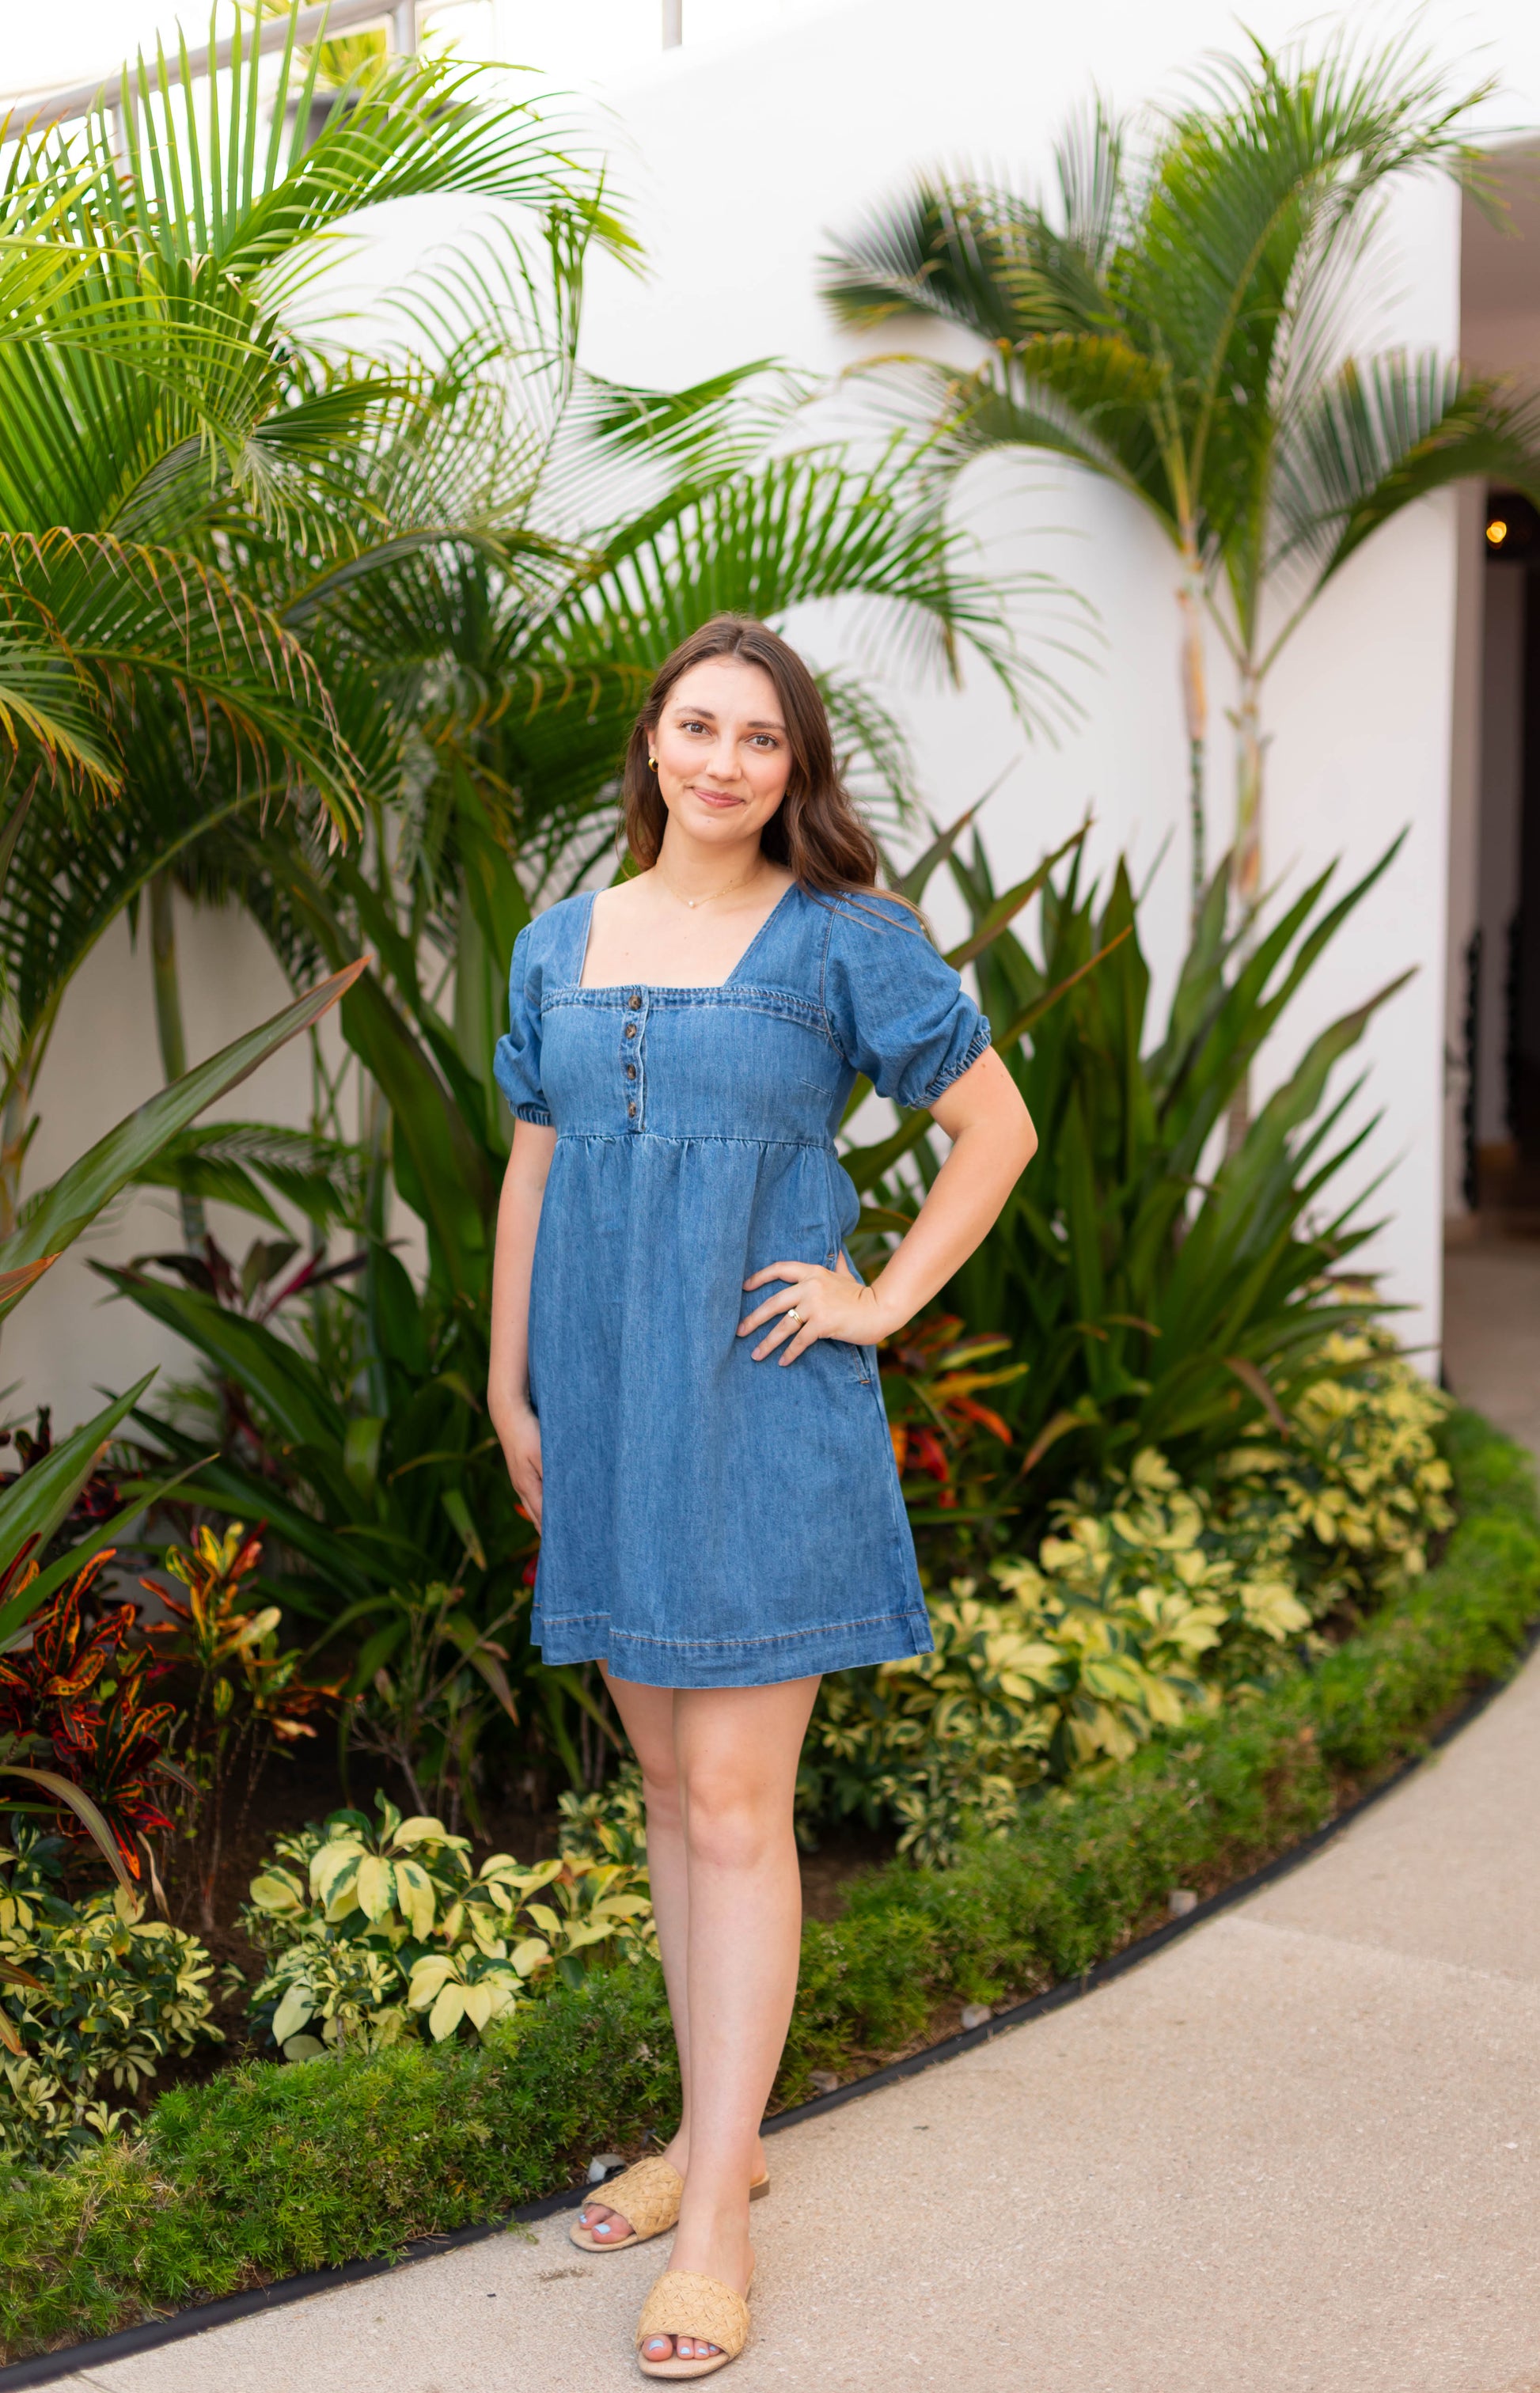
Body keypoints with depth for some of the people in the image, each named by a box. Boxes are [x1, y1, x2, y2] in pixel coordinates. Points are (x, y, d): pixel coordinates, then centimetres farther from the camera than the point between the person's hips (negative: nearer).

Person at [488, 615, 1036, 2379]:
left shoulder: (843, 939, -4)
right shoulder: (558, 947, 9)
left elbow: (996, 1126, 1)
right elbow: (530, 1178, 14)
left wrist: (886, 1300, -5)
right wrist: (509, 1391, 12)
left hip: (760, 1412, -5)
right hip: (606, 1415, 5)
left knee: (734, 1802, -4)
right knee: (668, 1786, 14)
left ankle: (715, 2223, 4)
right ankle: (716, 2132, 28)